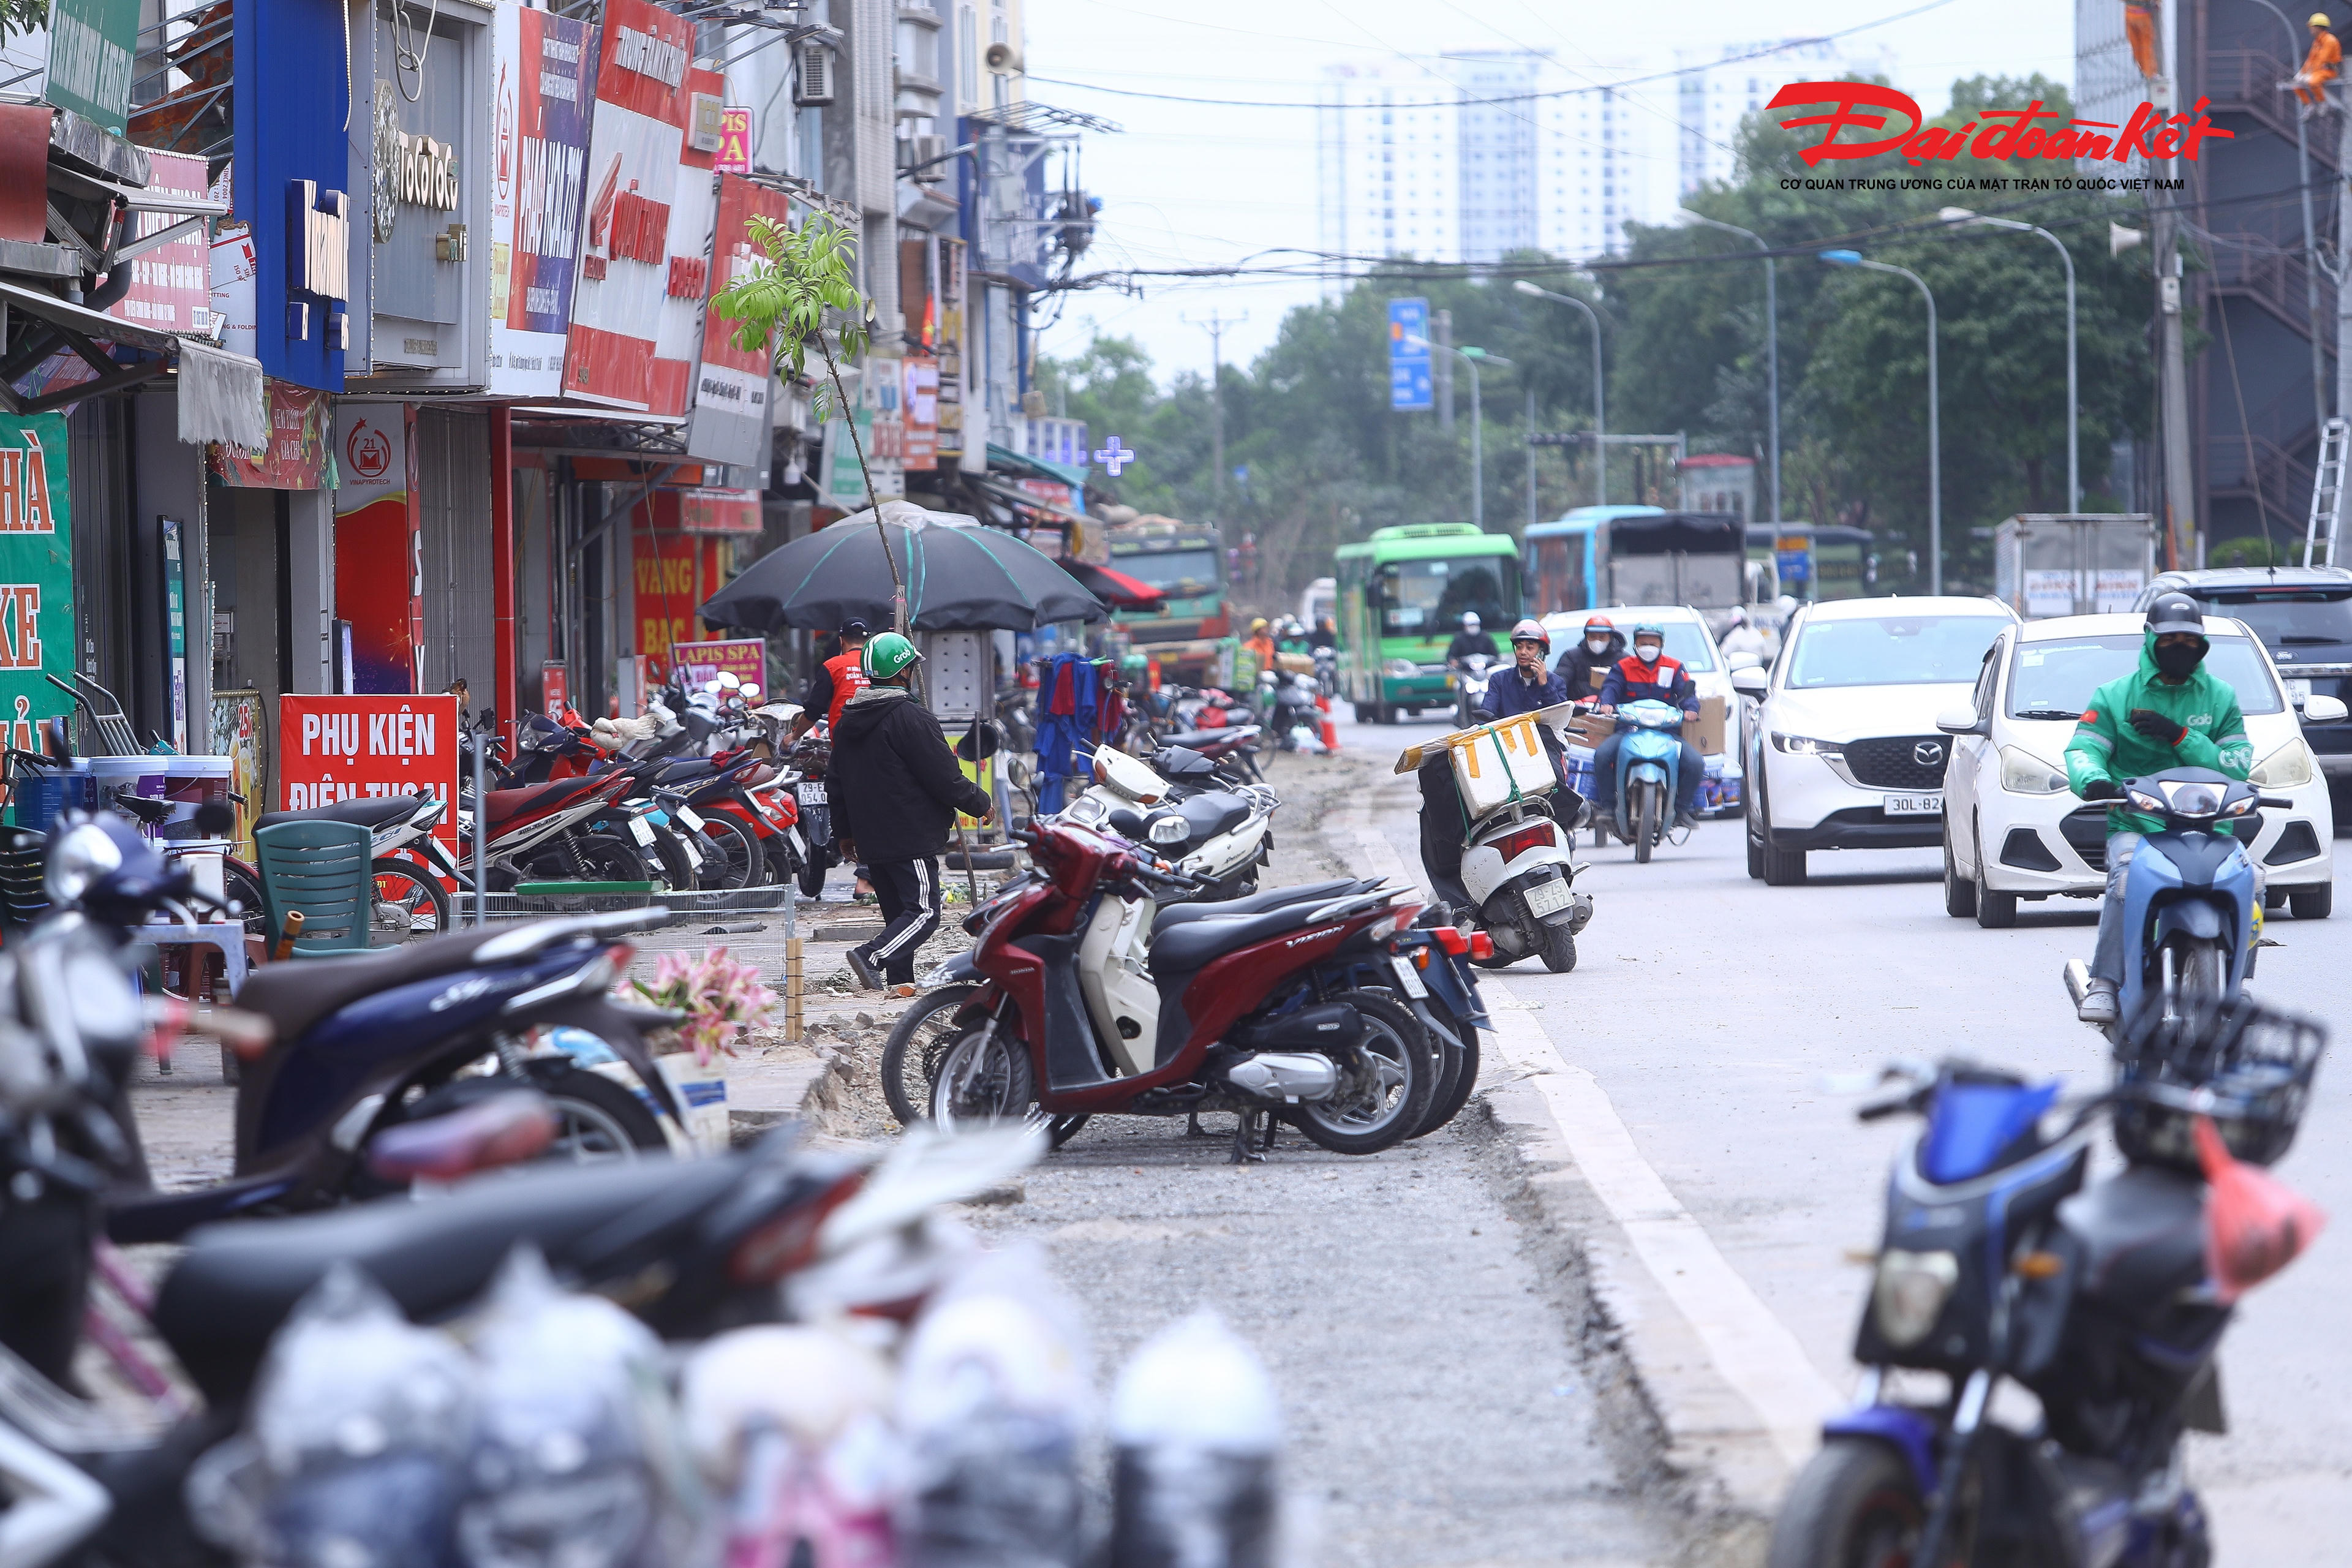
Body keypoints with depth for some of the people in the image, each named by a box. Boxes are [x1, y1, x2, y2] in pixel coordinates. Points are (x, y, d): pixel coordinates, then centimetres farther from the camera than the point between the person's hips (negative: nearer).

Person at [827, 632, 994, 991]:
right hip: (911, 839, -8)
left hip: (872, 840, 8)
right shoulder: (909, 718, -15)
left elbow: (836, 783, 20)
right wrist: (980, 803, 4)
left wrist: (846, 832, 30)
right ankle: (871, 957, -27)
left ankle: (900, 983, 11)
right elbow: (945, 777, -13)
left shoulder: (847, 722, 12)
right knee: (923, 912, -10)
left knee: (898, 914, 15)